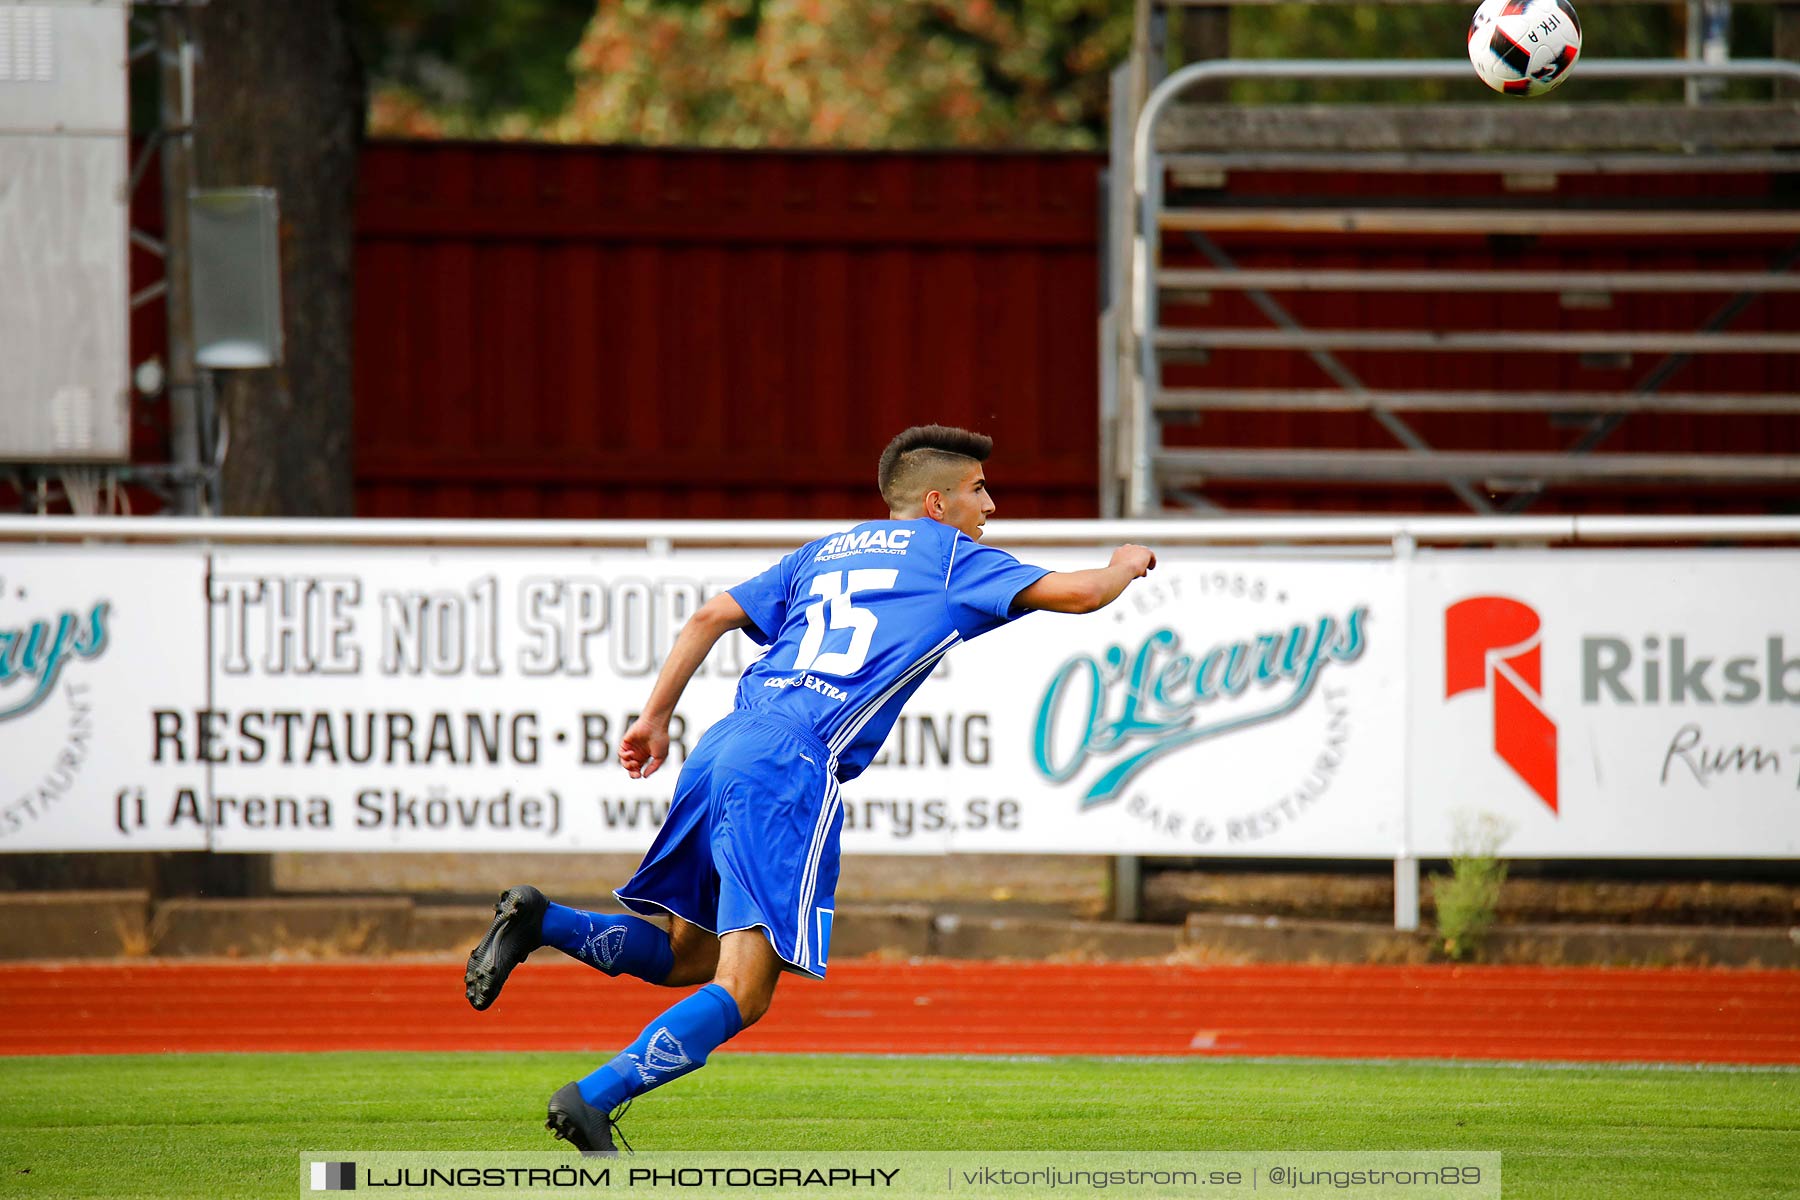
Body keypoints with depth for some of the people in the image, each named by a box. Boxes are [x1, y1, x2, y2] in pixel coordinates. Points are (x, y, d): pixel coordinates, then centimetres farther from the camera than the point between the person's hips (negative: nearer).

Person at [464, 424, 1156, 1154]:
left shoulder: (826, 554, 27)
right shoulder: (949, 557, 10)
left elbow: (712, 615, 22)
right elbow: (1079, 594, 6)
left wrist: (656, 718, 23)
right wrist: (1123, 567, 28)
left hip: (725, 744, 7)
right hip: (791, 767, -7)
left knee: (687, 959, 21)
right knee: (742, 992, -10)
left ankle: (540, 923, 0)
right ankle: (593, 1100, -25)